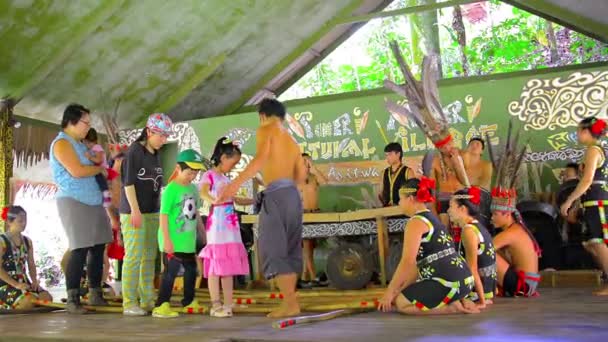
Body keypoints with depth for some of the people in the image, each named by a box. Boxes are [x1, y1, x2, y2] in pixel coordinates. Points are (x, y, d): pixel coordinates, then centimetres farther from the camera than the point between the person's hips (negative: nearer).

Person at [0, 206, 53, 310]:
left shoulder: (27, 241, 13)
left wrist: (35, 281, -5)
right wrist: (16, 285, -20)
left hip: (23, 282, 6)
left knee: (47, 298, -16)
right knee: (30, 300, -31)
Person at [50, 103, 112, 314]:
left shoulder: (79, 144, 20)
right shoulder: (61, 143, -9)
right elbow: (77, 171, -20)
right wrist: (100, 168, -6)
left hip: (93, 202, 9)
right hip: (73, 202, -9)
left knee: (98, 248, 8)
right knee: (80, 250, -10)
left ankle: (95, 294, 17)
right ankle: (72, 299, -4)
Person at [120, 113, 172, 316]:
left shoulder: (156, 154, 13)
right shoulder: (135, 151, -8)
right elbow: (128, 182, -12)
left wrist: (159, 211, 16)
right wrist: (135, 211, -15)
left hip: (152, 213, 8)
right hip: (134, 212, -7)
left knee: (150, 257, 10)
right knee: (134, 257, -6)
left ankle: (147, 300, 18)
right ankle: (129, 303, 1)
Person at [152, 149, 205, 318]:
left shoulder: (193, 188, 8)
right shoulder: (171, 189, -15)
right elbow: (164, 215, -17)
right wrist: (166, 240, -20)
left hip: (189, 241, 8)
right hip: (173, 241, -8)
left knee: (191, 270, 17)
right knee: (171, 271, -5)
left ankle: (189, 302, 33)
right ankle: (161, 306, 4)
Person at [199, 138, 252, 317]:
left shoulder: (227, 179, 19)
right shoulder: (209, 175, -6)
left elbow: (236, 200, 30)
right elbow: (203, 192, -26)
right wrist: (213, 200, -43)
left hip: (231, 225, 8)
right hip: (217, 224, -8)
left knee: (229, 265, 8)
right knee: (215, 265, -6)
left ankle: (228, 304, 13)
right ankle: (216, 305, -3)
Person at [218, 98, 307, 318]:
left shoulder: (265, 130, 4)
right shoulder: (291, 141, 25)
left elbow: (261, 158, -15)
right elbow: (301, 174, 19)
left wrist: (235, 183, -23)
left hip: (276, 195, -8)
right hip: (293, 195, 8)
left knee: (273, 251, -5)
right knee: (289, 250, 12)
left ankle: (291, 303, -9)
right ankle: (290, 302, 13)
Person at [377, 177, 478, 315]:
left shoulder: (416, 222, -9)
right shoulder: (431, 219, 21)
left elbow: (407, 262, -16)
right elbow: (419, 263, 20)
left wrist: (390, 292, -9)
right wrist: (400, 290, 19)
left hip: (450, 283, -10)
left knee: (401, 303, 0)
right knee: (404, 295, 22)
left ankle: (453, 307, -5)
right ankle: (457, 301, 11)